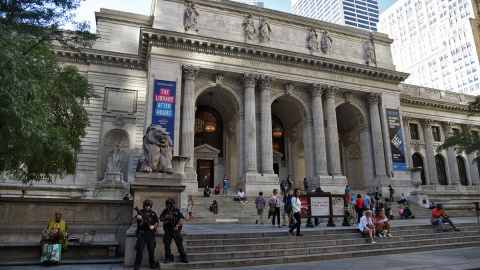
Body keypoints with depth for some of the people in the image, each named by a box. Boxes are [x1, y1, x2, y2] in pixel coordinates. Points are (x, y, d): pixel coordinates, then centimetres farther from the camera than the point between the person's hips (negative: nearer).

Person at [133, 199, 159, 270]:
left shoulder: (153, 213, 8)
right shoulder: (140, 212, 3)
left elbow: (157, 222, 11)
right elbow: (133, 222, 1)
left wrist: (153, 226, -10)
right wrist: (137, 217, -20)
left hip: (150, 234, 1)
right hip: (142, 234, -1)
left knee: (151, 249, 1)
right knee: (140, 249, -7)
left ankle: (152, 264, 12)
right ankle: (137, 264, 2)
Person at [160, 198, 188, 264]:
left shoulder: (177, 210, 1)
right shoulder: (165, 211, 7)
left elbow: (181, 218, -7)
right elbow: (161, 219, 8)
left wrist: (177, 226, -20)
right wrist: (166, 217, -12)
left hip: (175, 229, -2)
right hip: (167, 229, 3)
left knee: (179, 242, -7)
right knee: (167, 243, -2)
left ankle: (183, 257, -3)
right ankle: (168, 258, 12)